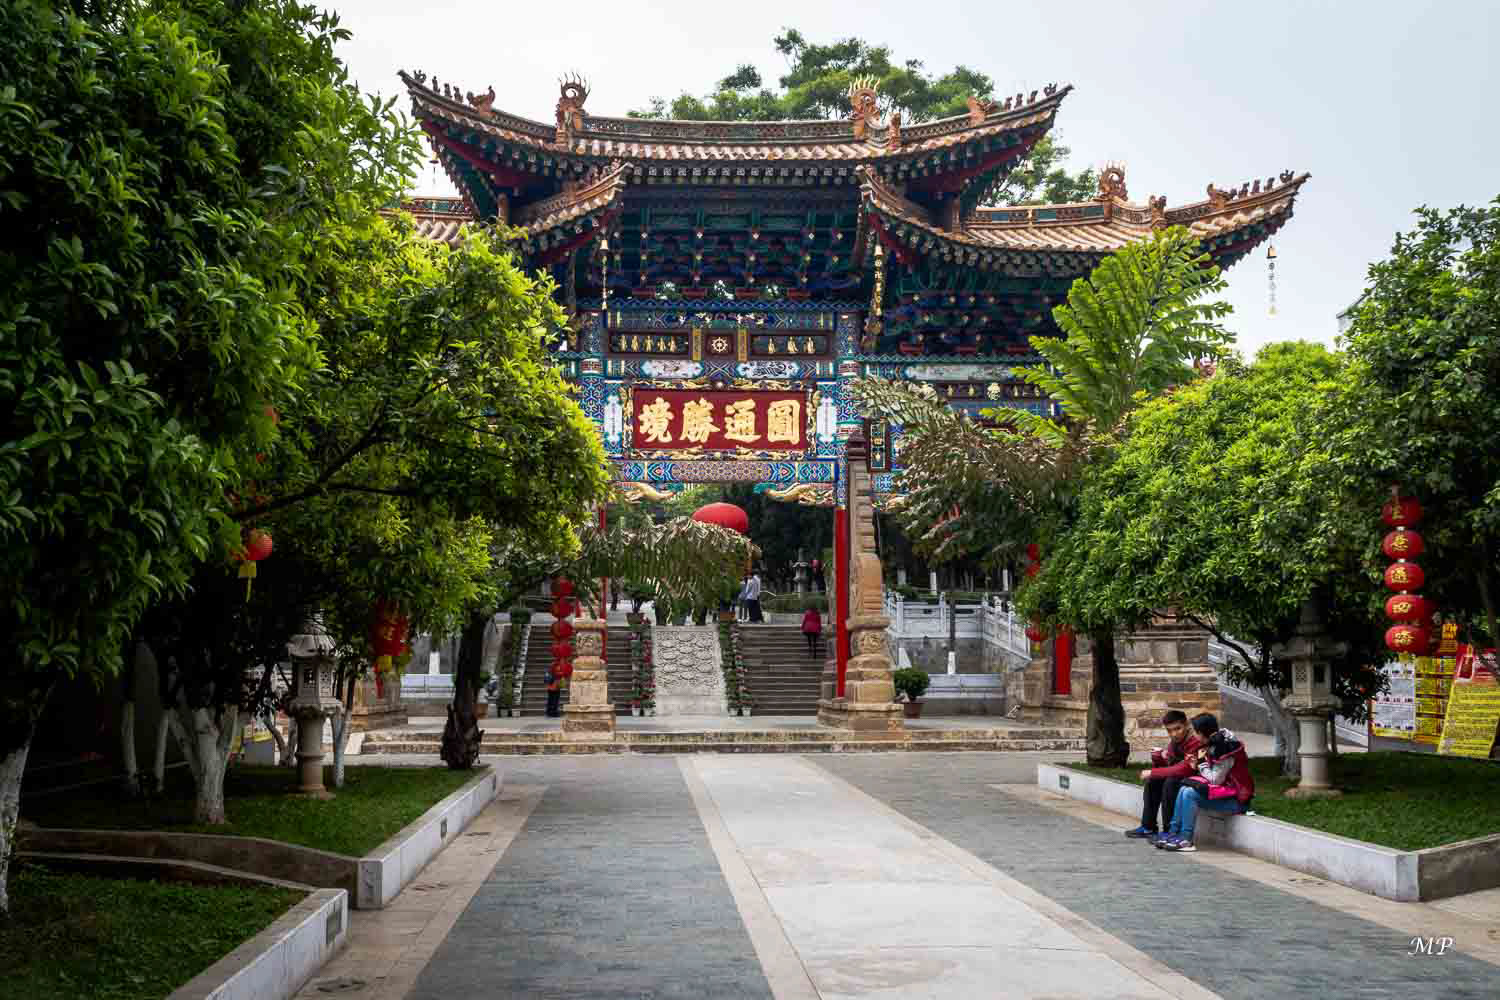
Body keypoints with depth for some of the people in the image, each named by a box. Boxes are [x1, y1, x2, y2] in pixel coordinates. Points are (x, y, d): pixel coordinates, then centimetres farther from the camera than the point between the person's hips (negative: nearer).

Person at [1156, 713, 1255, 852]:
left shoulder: (1225, 748, -21)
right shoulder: (1214, 744, 8)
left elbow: (1215, 779, -18)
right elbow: (1214, 775, 12)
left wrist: (1201, 762, -7)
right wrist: (1198, 764, -4)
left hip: (1236, 799, -9)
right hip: (1224, 789, 9)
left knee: (1190, 793, -22)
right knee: (1184, 789, -3)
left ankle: (1186, 840, -16)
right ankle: (1173, 832, -2)